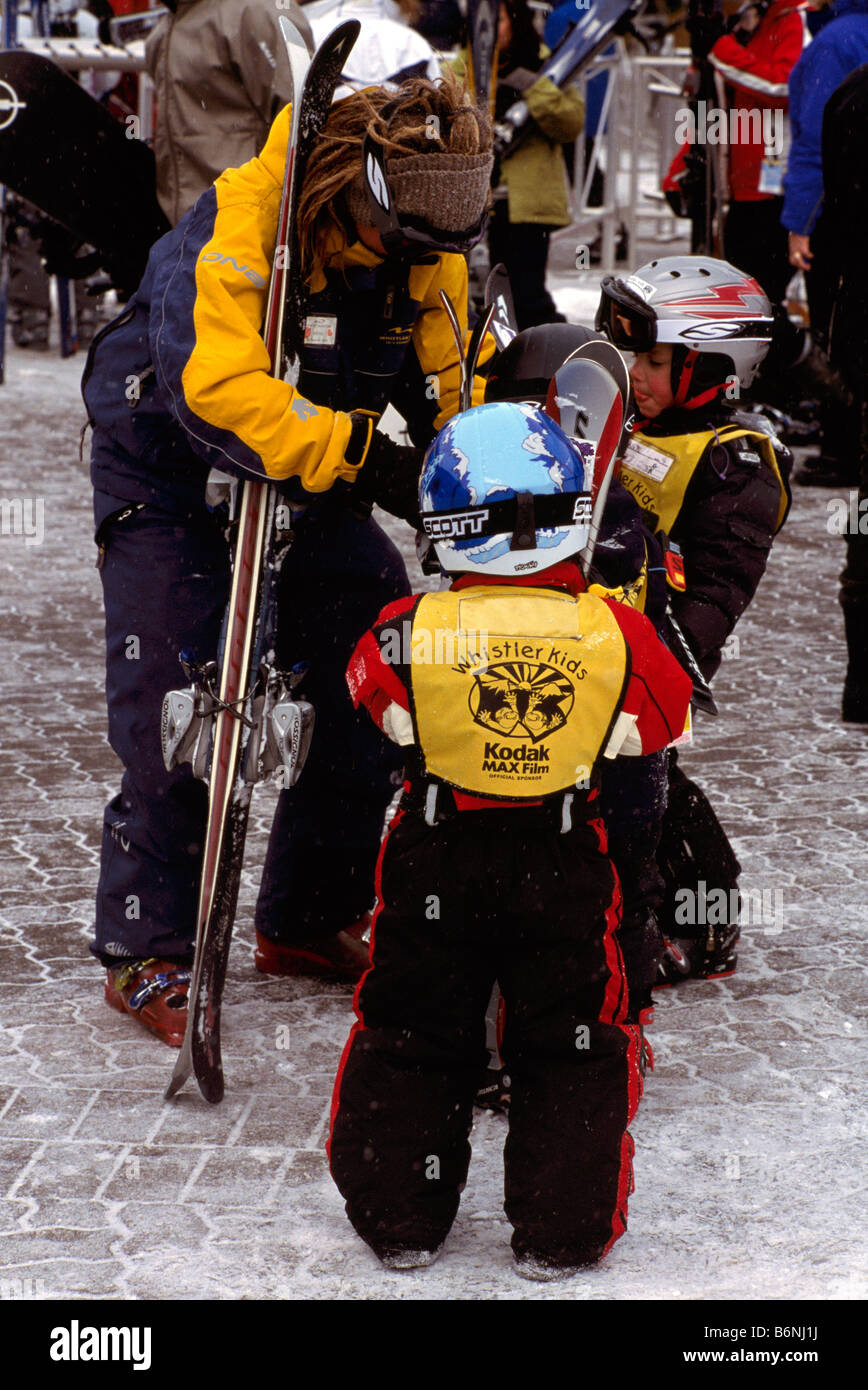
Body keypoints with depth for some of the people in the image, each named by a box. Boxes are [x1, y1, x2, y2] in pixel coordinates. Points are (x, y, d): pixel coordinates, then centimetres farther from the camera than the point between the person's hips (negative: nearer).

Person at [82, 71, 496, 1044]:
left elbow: (449, 380, 0)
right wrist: (358, 455, -45)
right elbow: (212, 387, -41)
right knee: (174, 708, -12)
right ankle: (143, 955, 1)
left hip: (314, 483, 6)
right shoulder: (238, 232, -30)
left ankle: (306, 924, 19)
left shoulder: (427, 253, -9)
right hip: (170, 476, -6)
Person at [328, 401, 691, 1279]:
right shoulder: (615, 631, -16)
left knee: (411, 1038, 18)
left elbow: (369, 686, 5)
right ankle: (562, 1231, 16)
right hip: (565, 864, 0)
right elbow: (666, 715, 2)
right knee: (571, 1042, 16)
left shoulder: (407, 632, -17)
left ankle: (400, 1218, 23)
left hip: (435, 857, 0)